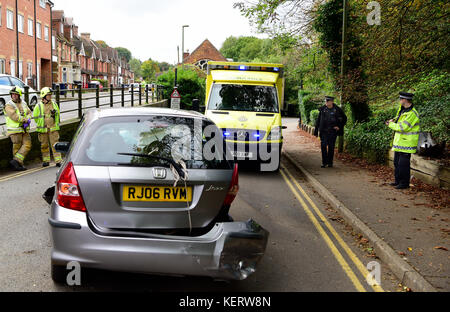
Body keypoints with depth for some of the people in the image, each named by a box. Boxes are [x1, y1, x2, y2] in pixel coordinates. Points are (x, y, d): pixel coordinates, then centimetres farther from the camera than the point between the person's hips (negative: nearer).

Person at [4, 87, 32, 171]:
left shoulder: (24, 104, 13)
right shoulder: (9, 105, -7)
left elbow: (29, 113, 9)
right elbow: (15, 117, -18)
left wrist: (27, 120, -11)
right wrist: (26, 120, -13)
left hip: (24, 129, 6)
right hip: (15, 130, -6)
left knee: (27, 145, -4)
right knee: (17, 147, -2)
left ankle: (16, 161, 0)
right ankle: (19, 164, 3)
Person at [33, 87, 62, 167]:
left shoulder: (54, 104, 7)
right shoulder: (38, 106, -1)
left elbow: (58, 115, 18)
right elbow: (35, 117, 8)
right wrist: (41, 125, 9)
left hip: (53, 128, 1)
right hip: (43, 129, 0)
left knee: (55, 144, -4)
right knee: (44, 145, 8)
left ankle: (58, 161, -4)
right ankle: (46, 160, 19)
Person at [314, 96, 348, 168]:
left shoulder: (337, 110, -1)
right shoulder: (322, 109, 4)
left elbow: (344, 118, 11)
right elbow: (318, 121, 9)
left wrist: (339, 126, 1)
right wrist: (316, 131, 8)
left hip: (333, 131, -1)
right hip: (324, 131, 1)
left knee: (331, 147, 3)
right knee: (323, 146, -7)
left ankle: (330, 162, 15)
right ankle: (324, 162, 2)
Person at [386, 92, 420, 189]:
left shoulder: (412, 114, -21)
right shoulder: (402, 109, 8)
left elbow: (402, 127, -24)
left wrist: (390, 124, -10)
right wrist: (393, 120, 7)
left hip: (406, 143, -10)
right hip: (399, 141, 10)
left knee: (403, 164, -5)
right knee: (397, 162, 16)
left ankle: (404, 183, 5)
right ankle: (398, 181, 28)